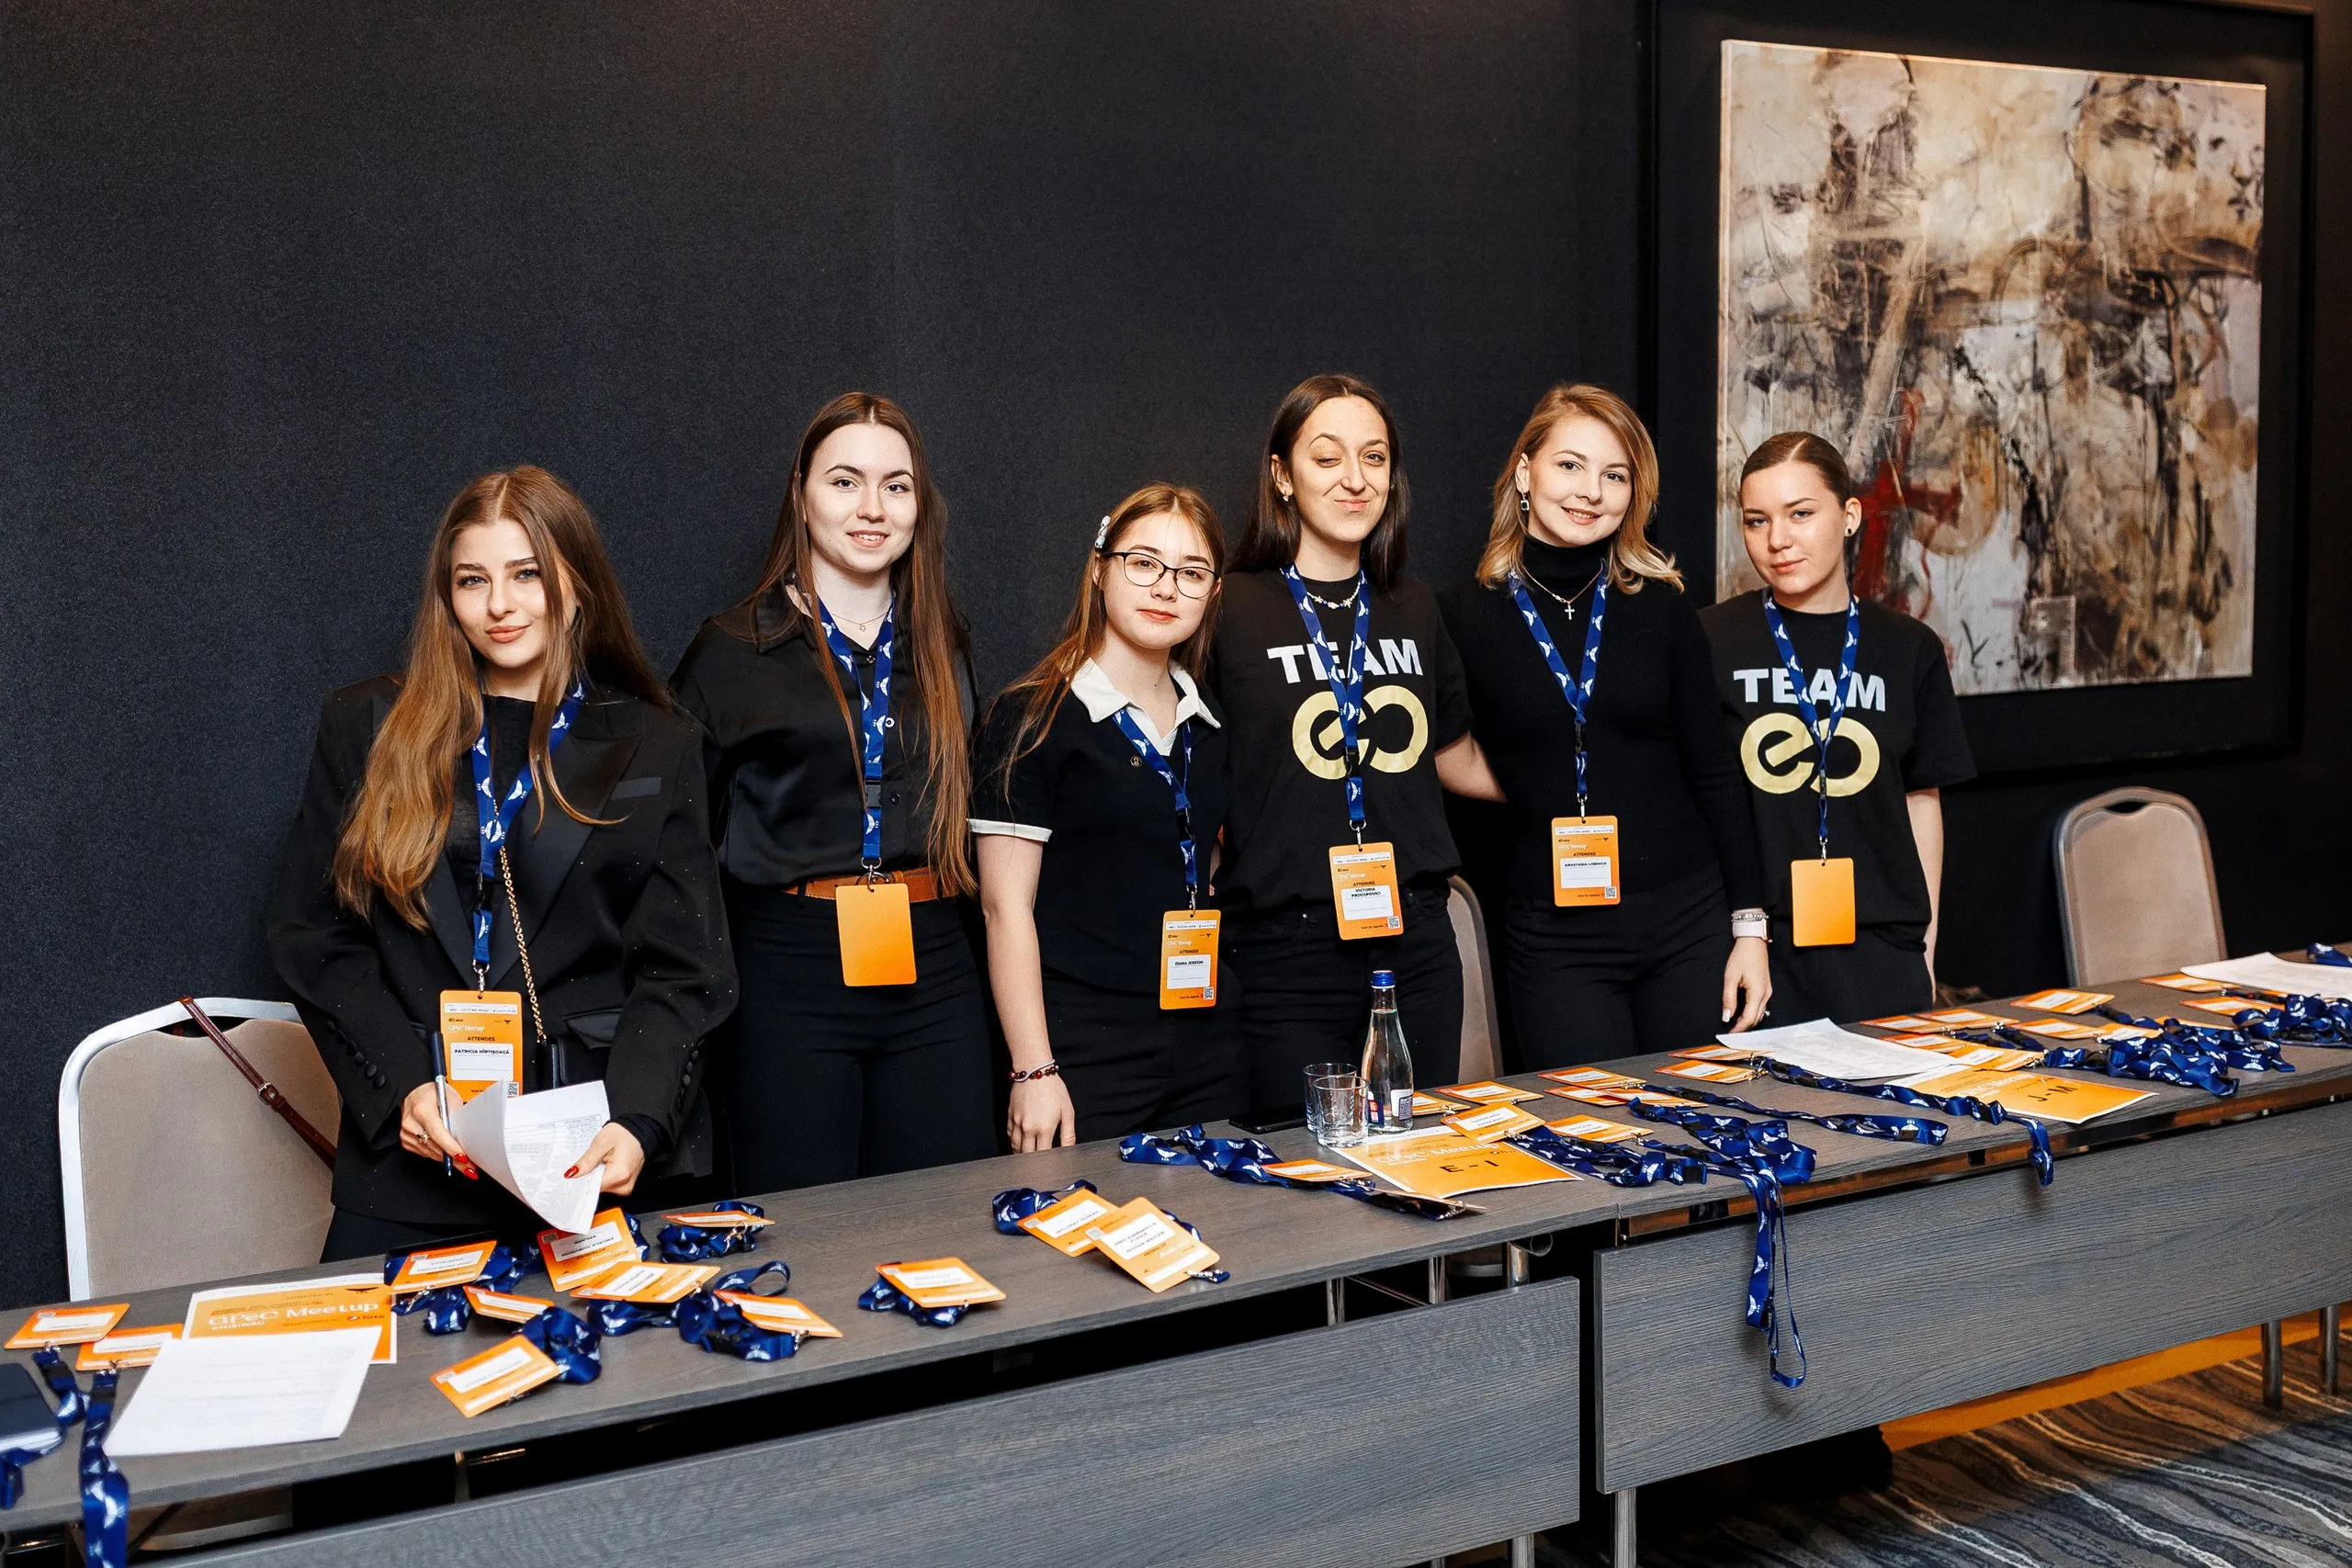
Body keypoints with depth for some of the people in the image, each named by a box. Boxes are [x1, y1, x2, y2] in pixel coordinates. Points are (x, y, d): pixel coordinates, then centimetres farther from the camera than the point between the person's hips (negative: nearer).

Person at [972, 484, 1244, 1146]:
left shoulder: (1209, 726, 13)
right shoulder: (1032, 718, -7)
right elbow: (1007, 904, -10)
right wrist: (1034, 1070, -15)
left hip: (1209, 1048, 6)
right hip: (1085, 1052, -6)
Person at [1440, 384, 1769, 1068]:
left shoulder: (1661, 607, 4)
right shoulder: (1466, 616, -2)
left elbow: (1712, 775, 6)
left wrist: (1749, 925, 3)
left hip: (1689, 925, 2)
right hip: (1555, 942, -2)